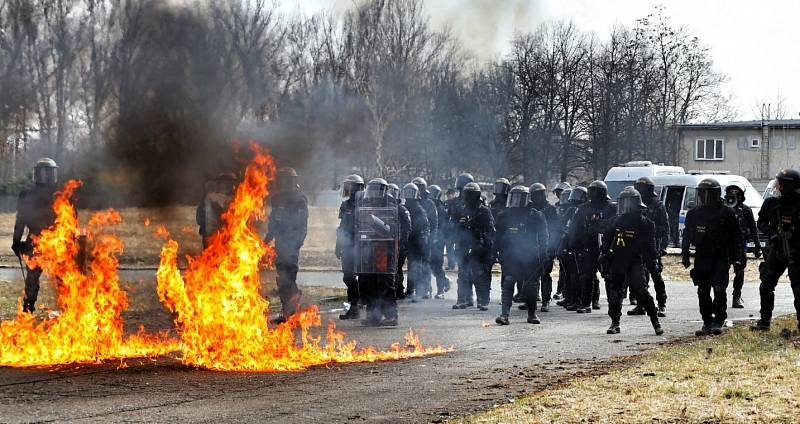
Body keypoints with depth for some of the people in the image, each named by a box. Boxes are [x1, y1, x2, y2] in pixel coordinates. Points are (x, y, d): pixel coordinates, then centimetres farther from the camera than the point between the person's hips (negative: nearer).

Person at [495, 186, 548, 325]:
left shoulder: (535, 216, -2)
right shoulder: (504, 216, 7)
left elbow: (543, 237, 1)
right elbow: (499, 238, 14)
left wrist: (542, 256, -5)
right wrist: (499, 253, 6)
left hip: (530, 257, -1)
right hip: (510, 257, 2)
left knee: (531, 287, 5)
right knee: (507, 285, -9)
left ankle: (532, 314, 20)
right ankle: (504, 314, -13)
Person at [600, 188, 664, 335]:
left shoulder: (644, 223, -2)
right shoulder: (616, 221, 12)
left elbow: (650, 245, -2)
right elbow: (606, 241, 16)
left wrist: (653, 262, -8)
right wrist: (603, 258, 11)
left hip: (635, 262, -5)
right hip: (616, 262, 5)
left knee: (640, 291, -14)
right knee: (614, 292, 4)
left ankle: (655, 321, -6)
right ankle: (615, 323, 16)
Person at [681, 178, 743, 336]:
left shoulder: (726, 213, -2)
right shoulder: (693, 214, 8)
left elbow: (736, 237, 2)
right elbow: (687, 236, 14)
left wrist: (736, 258, -3)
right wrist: (685, 256, 8)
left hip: (720, 259, -4)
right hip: (701, 259, 4)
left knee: (719, 290, -12)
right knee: (703, 293, 6)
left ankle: (718, 322, -7)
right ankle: (707, 323, 14)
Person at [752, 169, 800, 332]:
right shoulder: (772, 203, 5)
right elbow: (761, 222, 12)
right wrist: (772, 233, -6)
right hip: (776, 250, 4)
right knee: (766, 286, 4)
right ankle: (764, 321, 14)